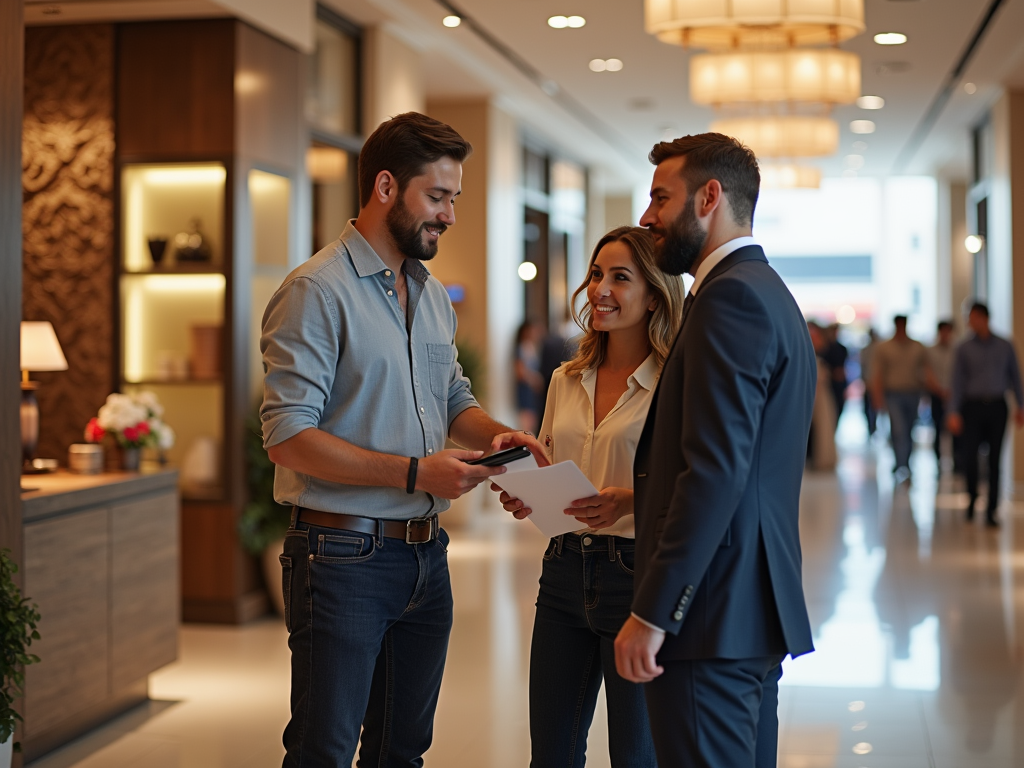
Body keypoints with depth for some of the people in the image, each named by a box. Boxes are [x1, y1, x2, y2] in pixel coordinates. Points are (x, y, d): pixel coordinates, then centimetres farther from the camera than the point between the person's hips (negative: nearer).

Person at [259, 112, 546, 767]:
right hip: (344, 557, -8)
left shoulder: (434, 296, 13)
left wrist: (494, 434, -1)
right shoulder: (317, 291, -13)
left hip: (426, 557, 8)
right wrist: (415, 473, -23)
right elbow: (288, 435, -19)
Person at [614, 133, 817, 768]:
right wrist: (636, 491, 15)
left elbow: (716, 469, -22)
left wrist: (652, 612, -21)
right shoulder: (771, 293, 19)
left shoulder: (731, 295, -13)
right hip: (756, 612, 11)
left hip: (713, 615, -11)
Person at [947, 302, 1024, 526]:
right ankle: (972, 497, 20)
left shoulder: (1005, 347, 5)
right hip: (973, 406, -1)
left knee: (995, 459, -1)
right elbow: (958, 381, 0)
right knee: (969, 456, -7)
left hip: (997, 407, 1)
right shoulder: (964, 349, 3)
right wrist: (954, 413, -8)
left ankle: (991, 511, 4)